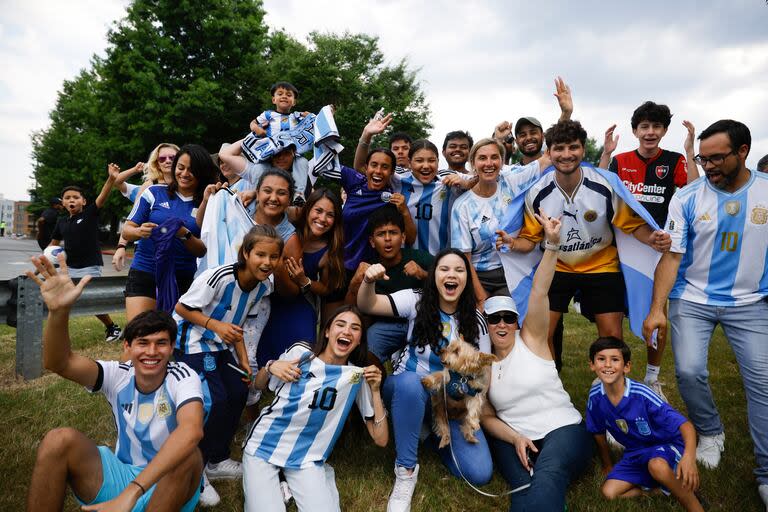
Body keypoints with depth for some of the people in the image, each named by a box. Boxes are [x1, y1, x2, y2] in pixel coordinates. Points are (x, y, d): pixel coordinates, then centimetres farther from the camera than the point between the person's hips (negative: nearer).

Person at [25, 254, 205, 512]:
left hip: (173, 485, -3)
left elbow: (192, 431, -39)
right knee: (60, 440, -18)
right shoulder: (118, 375, -7)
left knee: (188, 454, -36)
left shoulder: (183, 377, -18)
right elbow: (58, 363, -25)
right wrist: (59, 312, -45)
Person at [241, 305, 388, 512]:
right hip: (264, 444, 0)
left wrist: (375, 391, -15)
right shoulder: (299, 353, -5)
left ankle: (293, 488, 9)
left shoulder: (359, 376, -5)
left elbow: (381, 439, -5)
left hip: (307, 459, 1)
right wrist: (270, 367, -10)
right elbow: (258, 385, 12)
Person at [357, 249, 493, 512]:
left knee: (480, 473, -18)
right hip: (409, 391, -1)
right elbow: (367, 306, -19)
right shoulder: (416, 301, -8)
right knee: (410, 382, -41)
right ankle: (406, 471, -22)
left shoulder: (475, 320, -3)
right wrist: (369, 282, -41)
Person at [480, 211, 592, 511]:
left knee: (547, 477, -35)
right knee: (525, 488, -31)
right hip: (514, 438, 2)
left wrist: (552, 243, -26)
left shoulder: (531, 339, 1)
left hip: (564, 429, -2)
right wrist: (515, 438, -10)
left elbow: (539, 292, -14)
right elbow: (487, 417, 11)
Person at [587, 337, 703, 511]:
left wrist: (689, 455, -50)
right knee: (609, 492, -14)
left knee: (657, 465, -39)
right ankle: (665, 488, 0)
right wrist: (608, 466, 16)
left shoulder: (641, 394, -28)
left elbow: (684, 424, -30)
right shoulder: (595, 396, -14)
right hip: (635, 452, 5)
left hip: (665, 445, -5)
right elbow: (598, 432, 4)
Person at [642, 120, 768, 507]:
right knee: (689, 371, -9)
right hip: (692, 300, -1)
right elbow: (671, 256, -8)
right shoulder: (687, 198, -7)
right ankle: (711, 433, 21)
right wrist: (657, 308, -16)